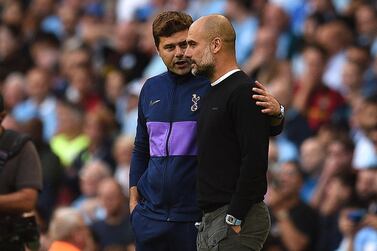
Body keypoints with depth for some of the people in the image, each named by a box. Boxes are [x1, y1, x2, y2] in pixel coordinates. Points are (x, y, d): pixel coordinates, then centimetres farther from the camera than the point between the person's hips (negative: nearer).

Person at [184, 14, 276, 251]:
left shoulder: (244, 92, -12)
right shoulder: (212, 92, 17)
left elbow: (254, 161, -20)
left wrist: (234, 218, -21)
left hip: (236, 219, -10)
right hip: (210, 218, 10)